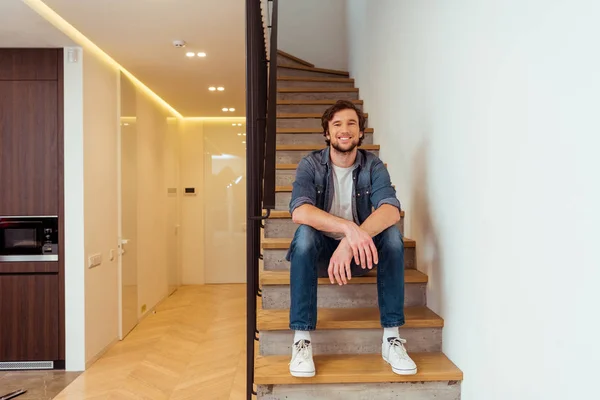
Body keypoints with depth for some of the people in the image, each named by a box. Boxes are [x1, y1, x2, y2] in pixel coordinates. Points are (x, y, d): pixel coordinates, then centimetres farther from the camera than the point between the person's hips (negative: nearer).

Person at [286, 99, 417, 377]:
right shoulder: (311, 164, -10)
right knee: (305, 232, -31)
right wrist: (349, 227, -45)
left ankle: (391, 338, -19)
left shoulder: (373, 165, -6)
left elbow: (391, 210, -24)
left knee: (391, 234, -26)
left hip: (360, 251, 2)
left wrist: (351, 243, -42)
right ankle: (302, 339, -26)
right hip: (322, 252, -1)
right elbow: (299, 211, -28)